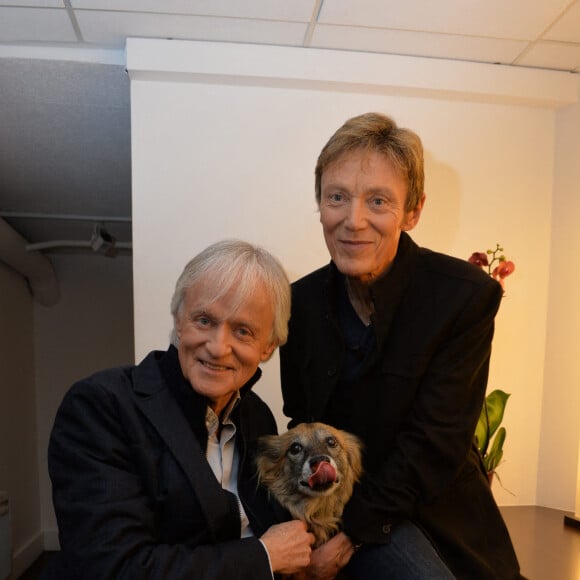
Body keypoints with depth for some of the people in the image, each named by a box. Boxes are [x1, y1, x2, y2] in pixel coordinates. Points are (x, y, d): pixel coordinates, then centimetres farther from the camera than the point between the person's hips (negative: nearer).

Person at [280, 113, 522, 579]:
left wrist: (350, 532, -16)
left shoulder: (466, 296, -17)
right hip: (338, 505, 1)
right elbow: (302, 423, 1)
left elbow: (434, 444, -18)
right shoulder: (302, 301, -6)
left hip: (439, 514, -1)